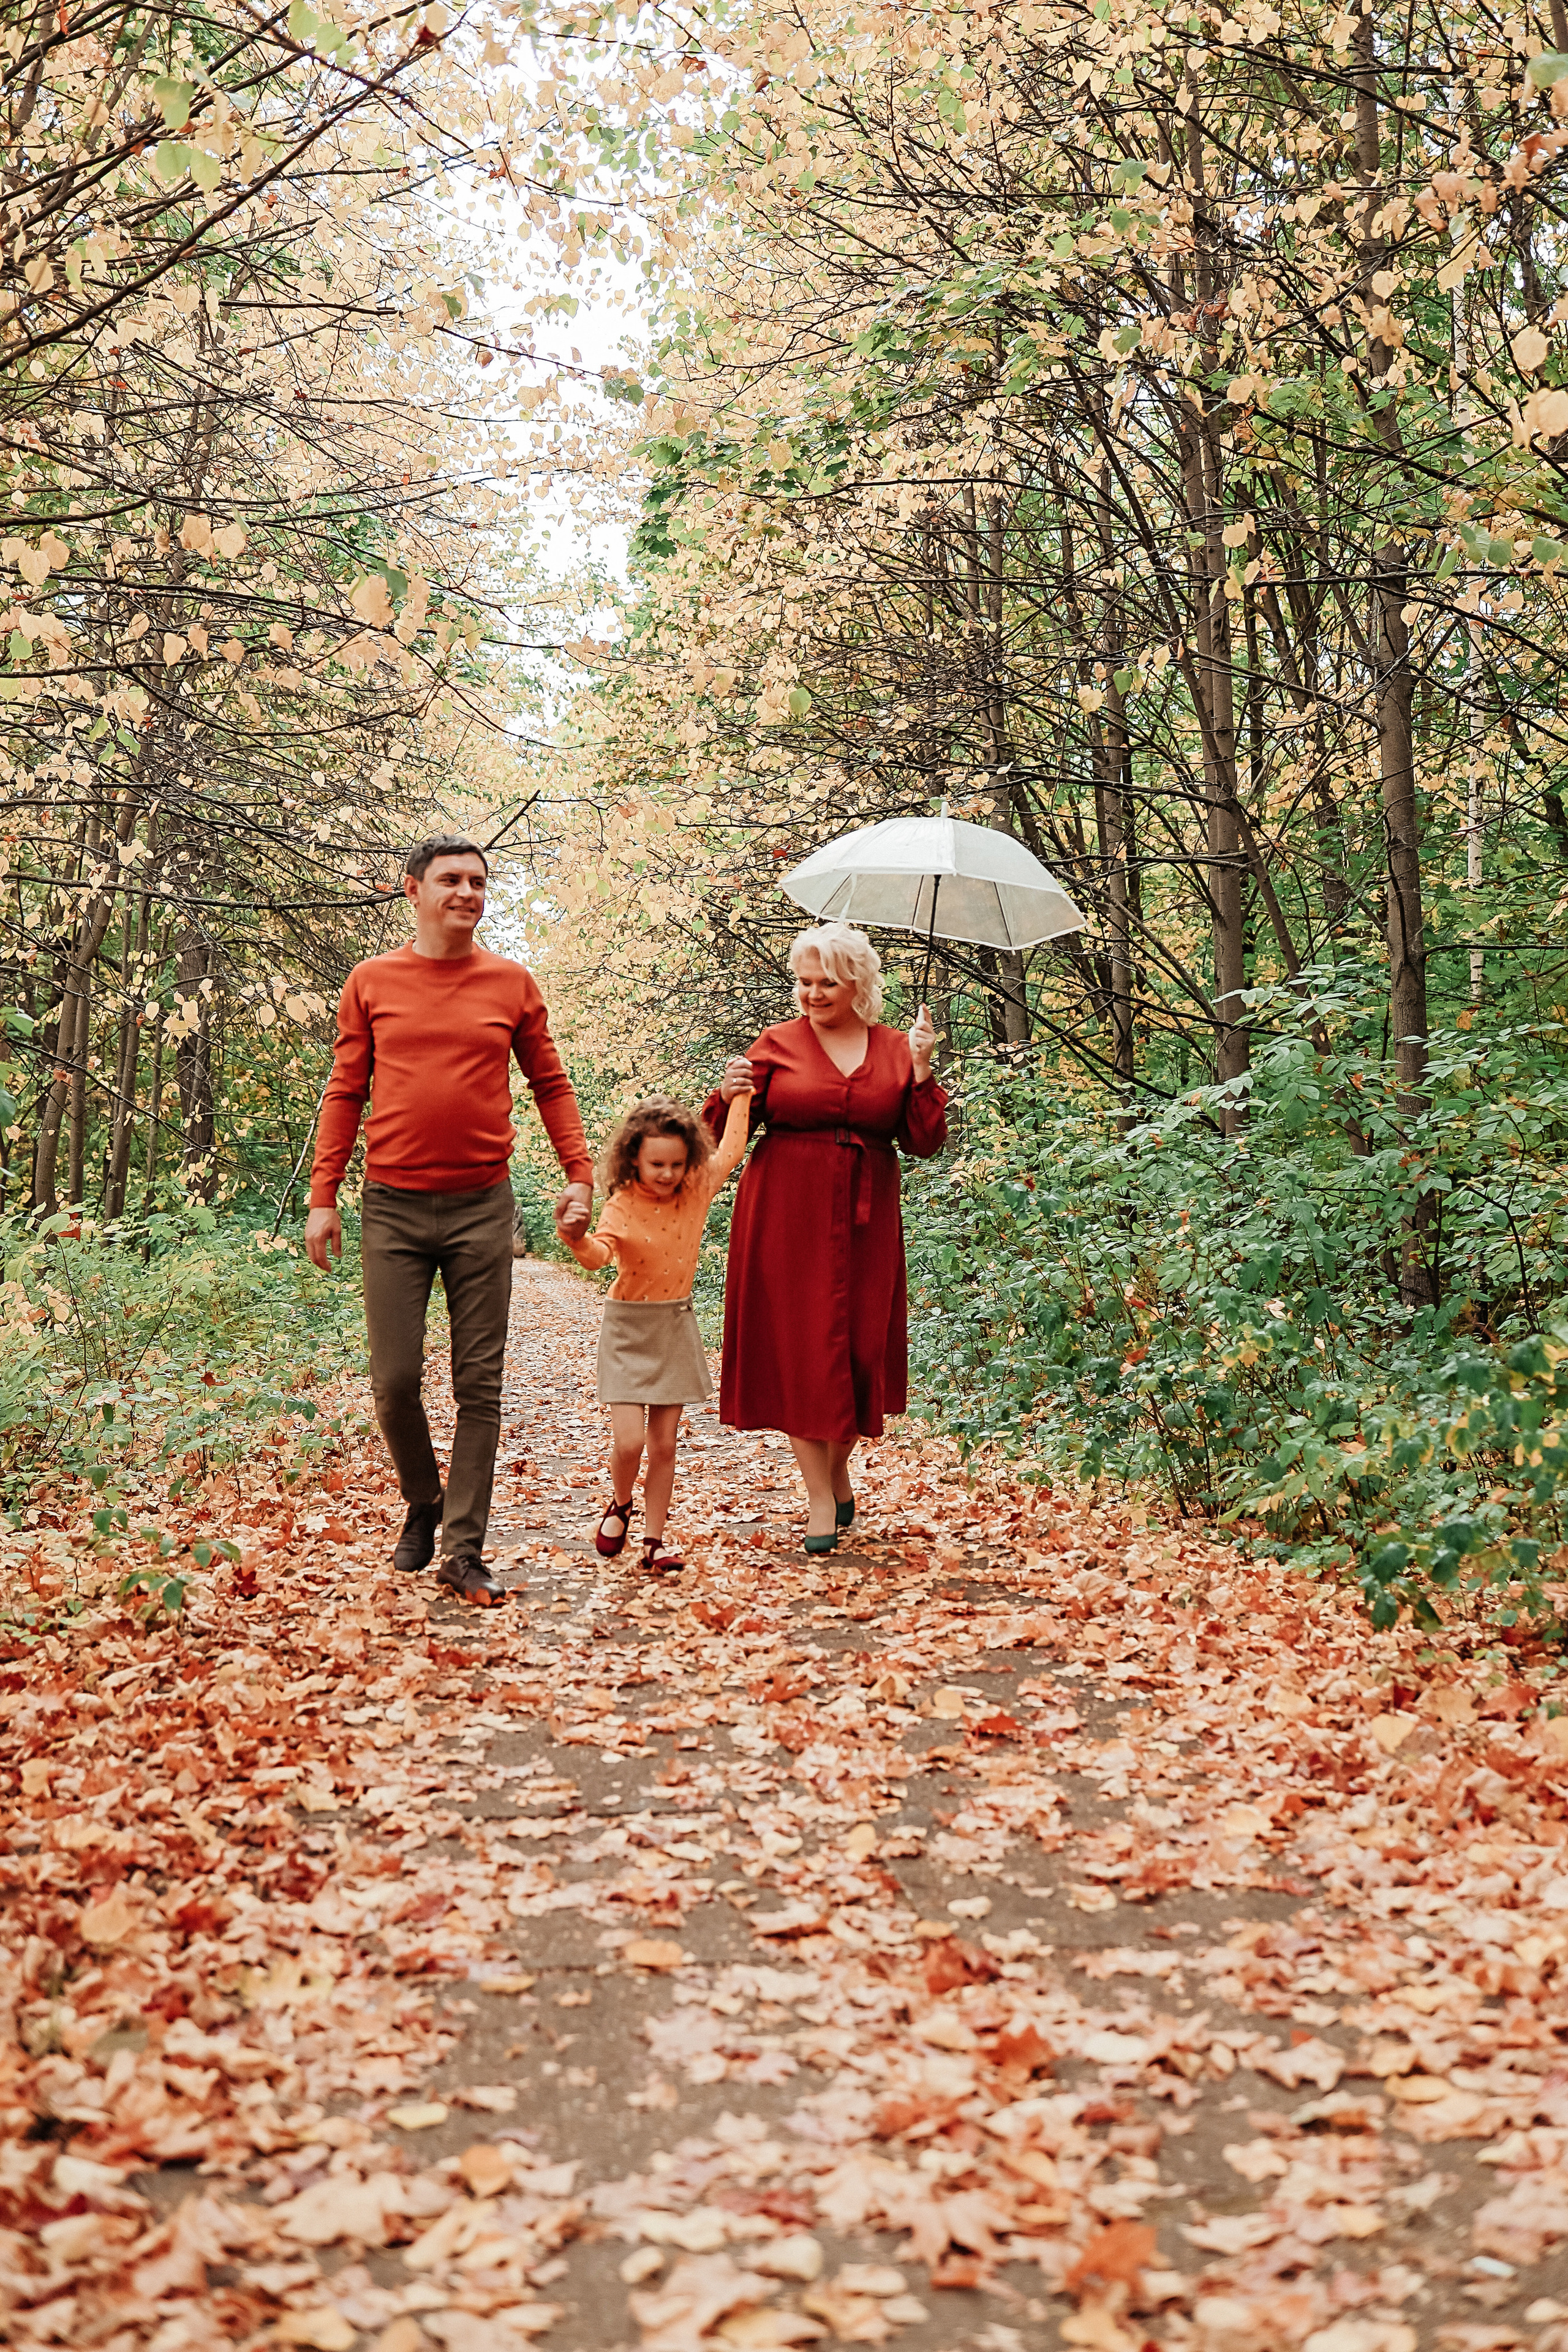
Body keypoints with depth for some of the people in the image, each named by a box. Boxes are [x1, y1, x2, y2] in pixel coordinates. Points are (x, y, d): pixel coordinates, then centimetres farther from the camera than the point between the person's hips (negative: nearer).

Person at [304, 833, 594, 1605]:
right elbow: (345, 1093, 7)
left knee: (479, 1387, 2)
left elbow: (551, 1085, 10)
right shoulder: (372, 982, 5)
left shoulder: (512, 984, 6)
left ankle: (464, 1551, 10)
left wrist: (579, 1176, 0)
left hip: (482, 1208, 0)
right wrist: (323, 1196, 2)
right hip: (393, 1208, 0)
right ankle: (423, 1504, 27)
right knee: (395, 1380, 0)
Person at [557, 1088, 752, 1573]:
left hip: (675, 1325, 3)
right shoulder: (623, 1205, -14)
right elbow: (600, 1254, -31)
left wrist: (740, 1096, 15)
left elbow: (731, 1149, 13)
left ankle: (654, 1541, 14)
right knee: (628, 1439, -12)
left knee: (665, 1444, 5)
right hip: (628, 1327, -3)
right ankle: (620, 1505, 20)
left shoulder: (697, 1191, -2)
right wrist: (578, 1241, -52)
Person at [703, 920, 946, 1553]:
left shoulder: (895, 1050, 7)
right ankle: (821, 1499, 4)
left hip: (864, 1222, 2)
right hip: (787, 1219, -2)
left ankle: (839, 1471, 28)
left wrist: (922, 1073, -8)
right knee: (798, 1348, -4)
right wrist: (727, 1095, -18)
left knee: (858, 1346, 5)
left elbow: (925, 1143, 2)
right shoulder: (777, 1045, 2)